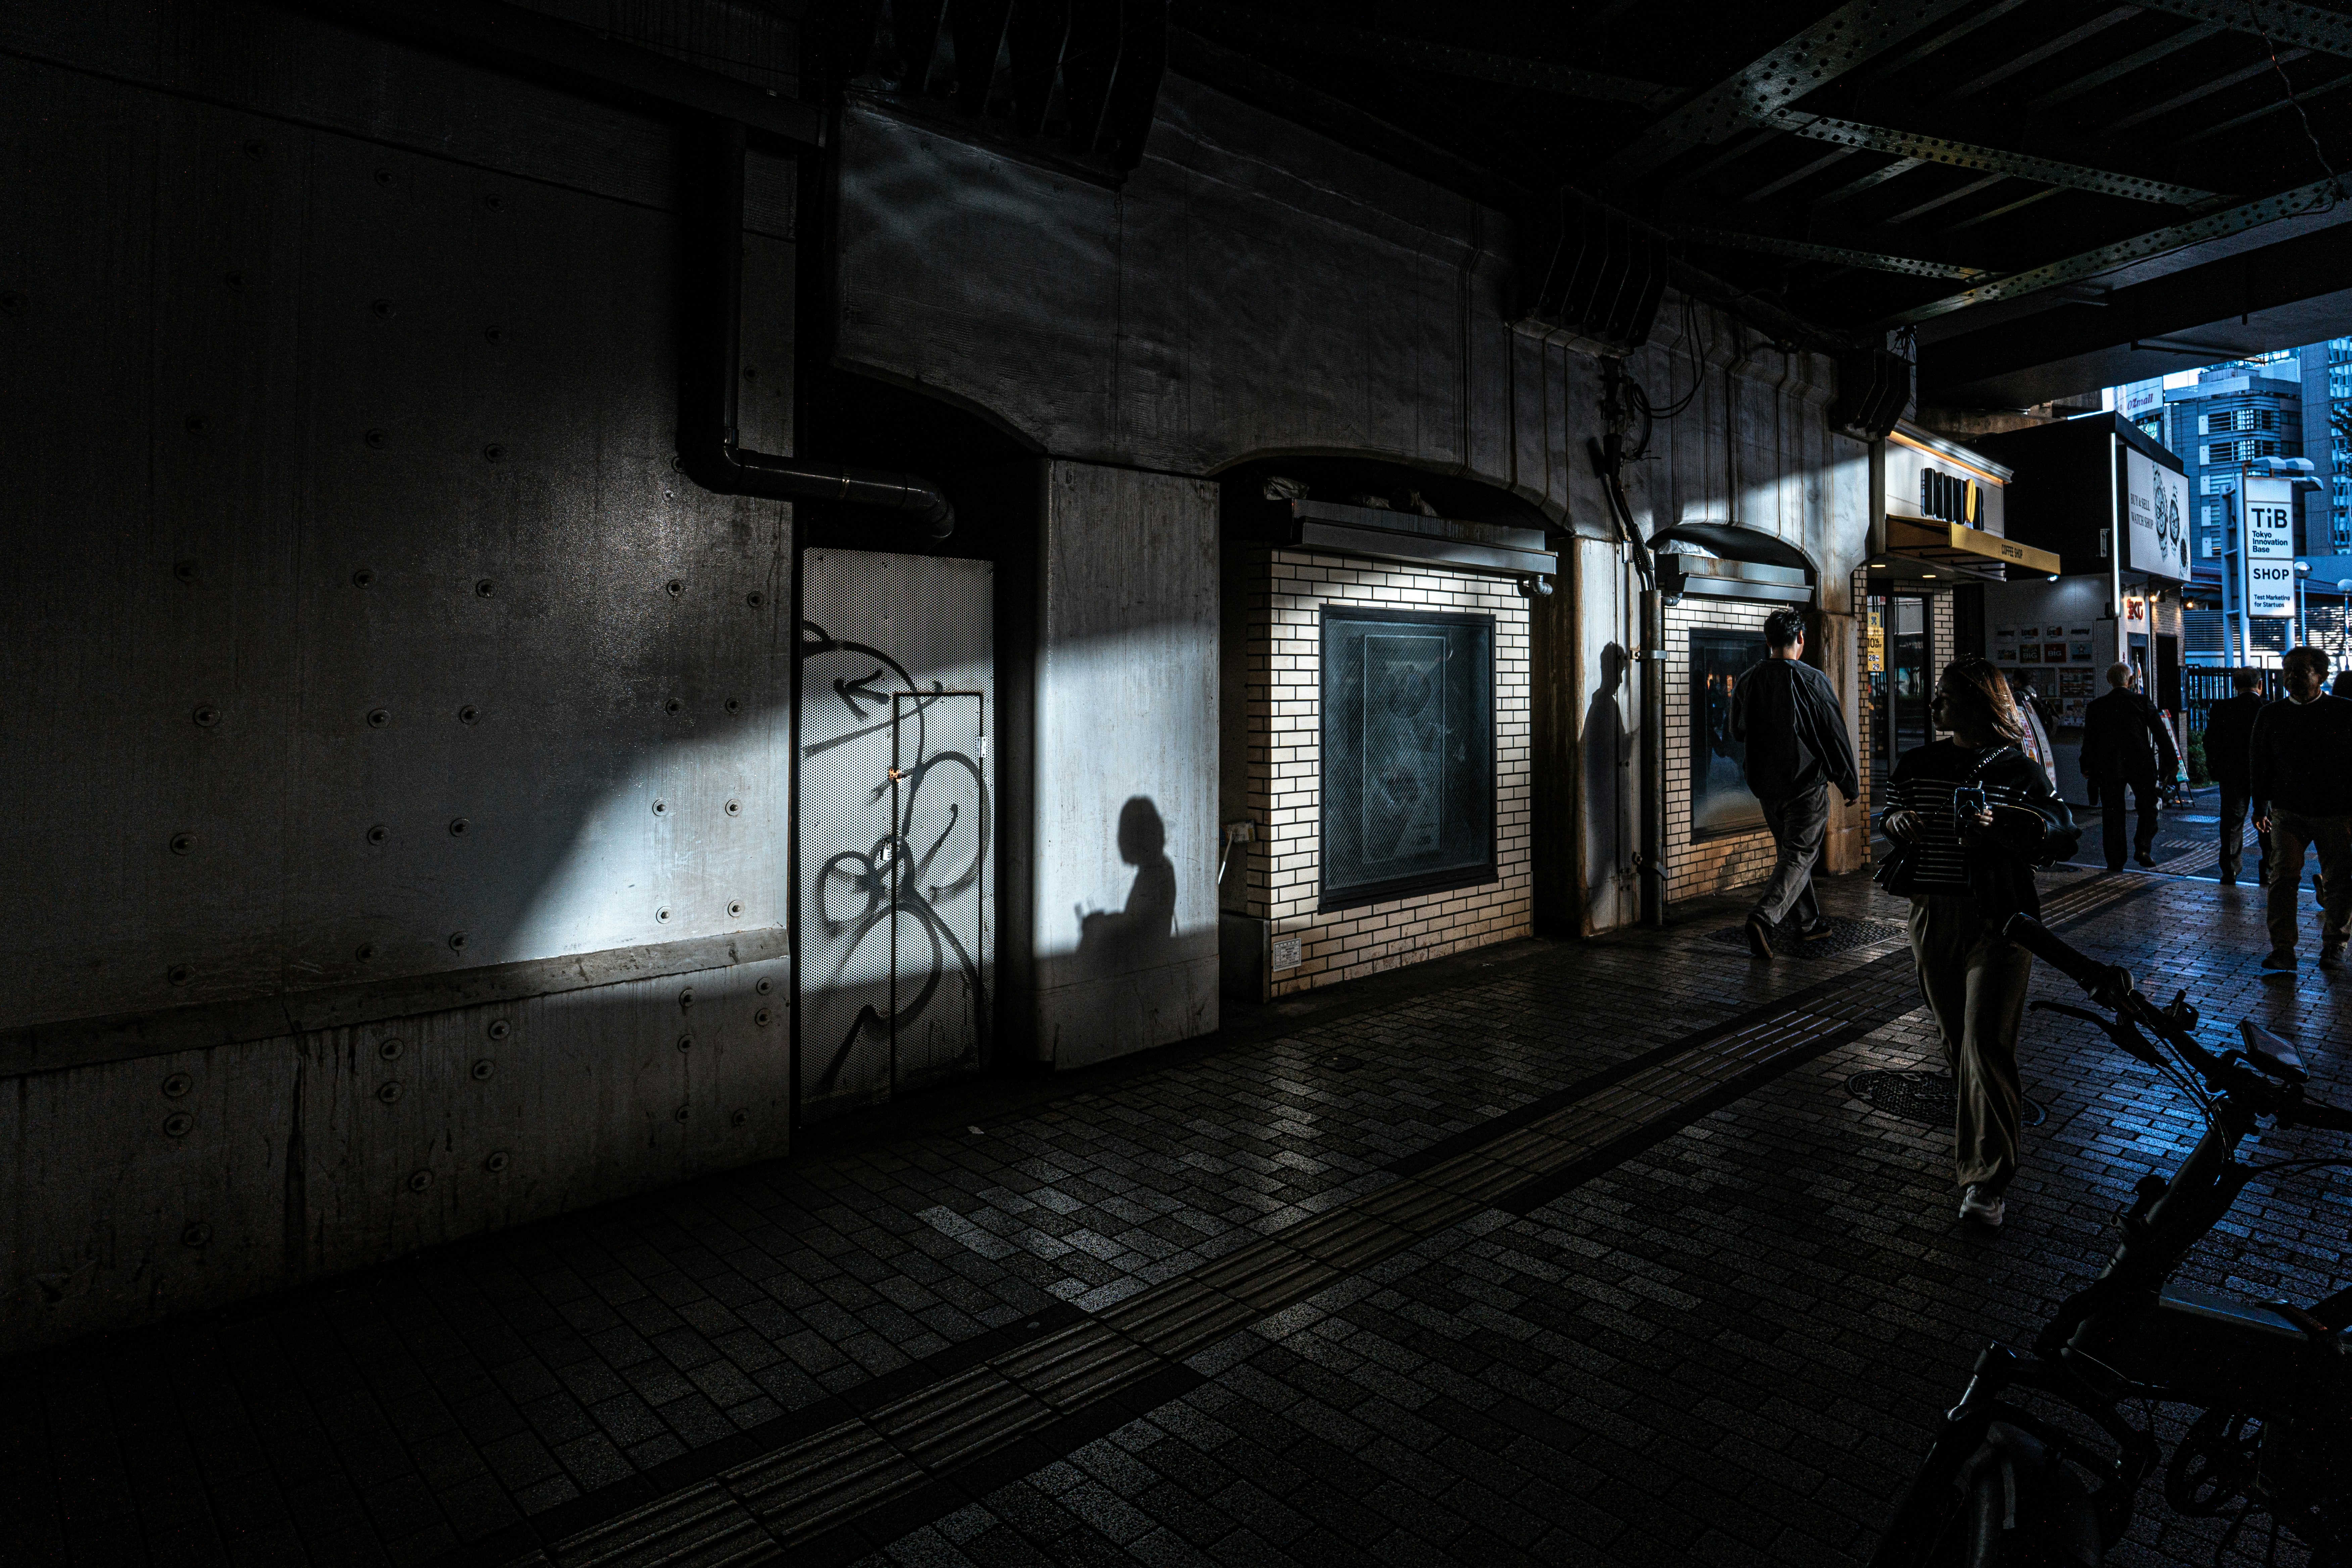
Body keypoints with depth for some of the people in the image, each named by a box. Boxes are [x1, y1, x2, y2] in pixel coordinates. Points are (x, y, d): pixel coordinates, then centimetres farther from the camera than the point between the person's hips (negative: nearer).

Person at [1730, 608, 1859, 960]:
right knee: (1800, 854, -2)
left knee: (1790, 850, 18)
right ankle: (1764, 916, -21)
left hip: (1765, 783, 5)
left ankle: (1810, 921, 28)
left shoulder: (1747, 680, 1)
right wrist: (1849, 783, 3)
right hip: (1806, 782, -5)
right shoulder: (1812, 680, -12)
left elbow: (1738, 733, 13)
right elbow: (1835, 735, -7)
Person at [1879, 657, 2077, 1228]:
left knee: (1986, 1042, -9)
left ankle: (1985, 1179, -5)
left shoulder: (2013, 768, -5)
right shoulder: (1917, 764, 8)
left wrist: (2001, 826, -26)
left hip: (1997, 922, -5)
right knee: (1954, 1037, 14)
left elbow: (2061, 830, -9)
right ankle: (1980, 1135, 37)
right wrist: (1895, 823, -1)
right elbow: (1891, 811, 23)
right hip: (1932, 918, 5)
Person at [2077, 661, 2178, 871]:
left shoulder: (2096, 707, 0)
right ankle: (2143, 848, 7)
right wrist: (2171, 763, 9)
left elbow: (2089, 740, 5)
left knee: (2112, 814, 6)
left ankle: (2115, 861, 8)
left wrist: (2086, 767, 14)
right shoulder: (2143, 703, -2)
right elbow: (2162, 735, 0)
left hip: (2109, 767, 0)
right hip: (2141, 766, 0)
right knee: (2148, 806, 19)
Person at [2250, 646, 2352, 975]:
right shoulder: (2271, 715, 5)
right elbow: (2259, 763, 10)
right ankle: (2282, 951, -7)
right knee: (2283, 877, -8)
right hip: (2288, 812, 1)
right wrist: (2260, 806, 8)